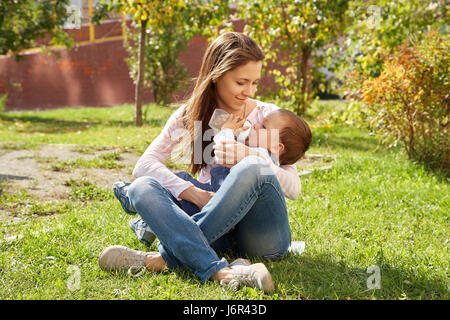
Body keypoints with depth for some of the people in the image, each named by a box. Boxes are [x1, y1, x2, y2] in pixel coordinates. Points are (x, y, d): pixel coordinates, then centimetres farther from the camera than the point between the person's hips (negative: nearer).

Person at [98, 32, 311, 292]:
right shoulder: (190, 115, 8)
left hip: (263, 237, -1)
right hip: (220, 230, 2)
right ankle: (221, 271, -42)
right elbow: (144, 165, -4)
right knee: (141, 188, -21)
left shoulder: (267, 116, 5)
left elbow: (294, 187, -1)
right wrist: (196, 195, -20)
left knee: (251, 169, -32)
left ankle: (167, 257, -28)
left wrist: (250, 158, -20)